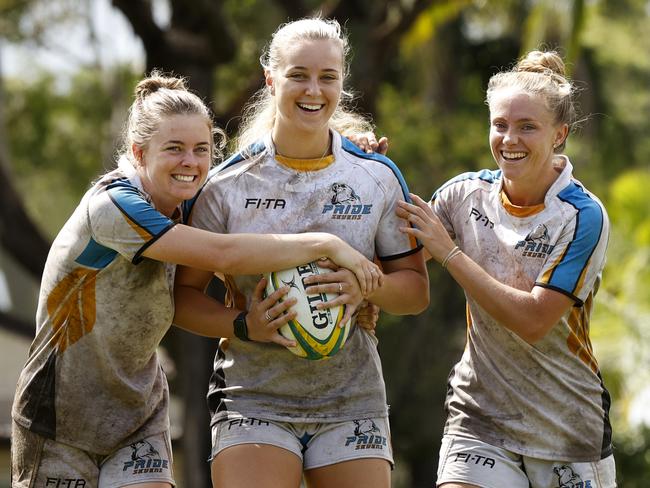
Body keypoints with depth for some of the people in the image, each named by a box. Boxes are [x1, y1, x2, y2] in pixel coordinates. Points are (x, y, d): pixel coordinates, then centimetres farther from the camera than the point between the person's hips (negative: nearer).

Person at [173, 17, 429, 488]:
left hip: (352, 404, 2)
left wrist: (365, 287, -15)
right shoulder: (227, 184, -2)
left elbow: (416, 289, 6)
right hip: (253, 400, -2)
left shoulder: (379, 177, 2)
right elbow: (183, 294, 1)